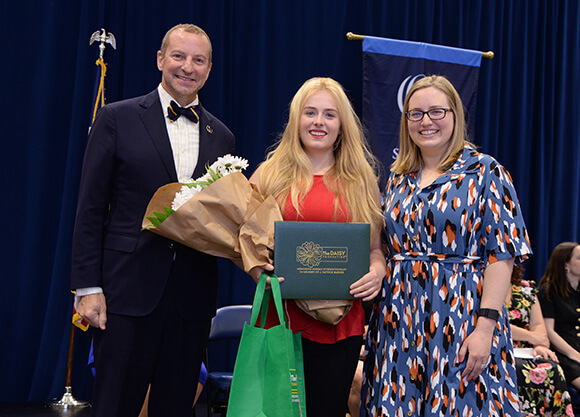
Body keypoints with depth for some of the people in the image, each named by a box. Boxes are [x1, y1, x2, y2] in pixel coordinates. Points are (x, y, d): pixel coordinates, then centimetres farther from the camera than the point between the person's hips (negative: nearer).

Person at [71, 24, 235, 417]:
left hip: (193, 296, 4)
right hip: (129, 289, -3)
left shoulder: (221, 137, 12)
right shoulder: (118, 118, 1)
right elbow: (91, 208, -1)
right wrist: (88, 287, -7)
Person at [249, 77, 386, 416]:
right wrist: (253, 266, -12)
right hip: (277, 314, 0)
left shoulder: (360, 180, 9)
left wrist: (377, 270, -9)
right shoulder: (270, 173, 7)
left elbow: (374, 247, 12)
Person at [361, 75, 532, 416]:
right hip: (398, 321, 5)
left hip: (460, 313, -4)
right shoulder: (398, 177, 12)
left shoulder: (485, 172, -4)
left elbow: (501, 254, -10)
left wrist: (485, 326, -17)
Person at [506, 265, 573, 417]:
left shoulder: (527, 288, 20)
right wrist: (531, 336, -9)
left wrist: (540, 345, -11)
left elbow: (538, 324, 12)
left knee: (552, 369, -26)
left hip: (524, 353, 5)